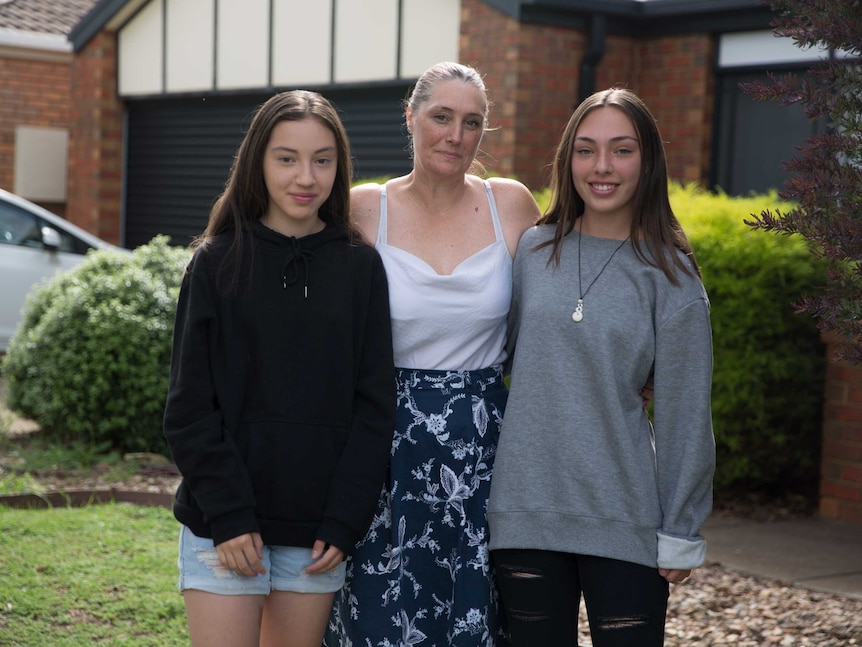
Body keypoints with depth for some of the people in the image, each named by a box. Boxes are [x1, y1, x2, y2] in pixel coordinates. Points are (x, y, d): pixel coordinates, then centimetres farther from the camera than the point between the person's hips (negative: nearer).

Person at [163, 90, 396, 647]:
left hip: (317, 530, 2)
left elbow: (374, 406, 3)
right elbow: (190, 407, -2)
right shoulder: (218, 261, 0)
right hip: (224, 523, -1)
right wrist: (228, 515, -11)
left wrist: (344, 524, -5)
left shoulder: (360, 267, 4)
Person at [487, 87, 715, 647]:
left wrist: (681, 534, -3)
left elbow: (684, 412, -2)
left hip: (625, 517, -2)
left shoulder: (669, 272, -3)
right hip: (525, 512, 3)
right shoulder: (534, 250, 5)